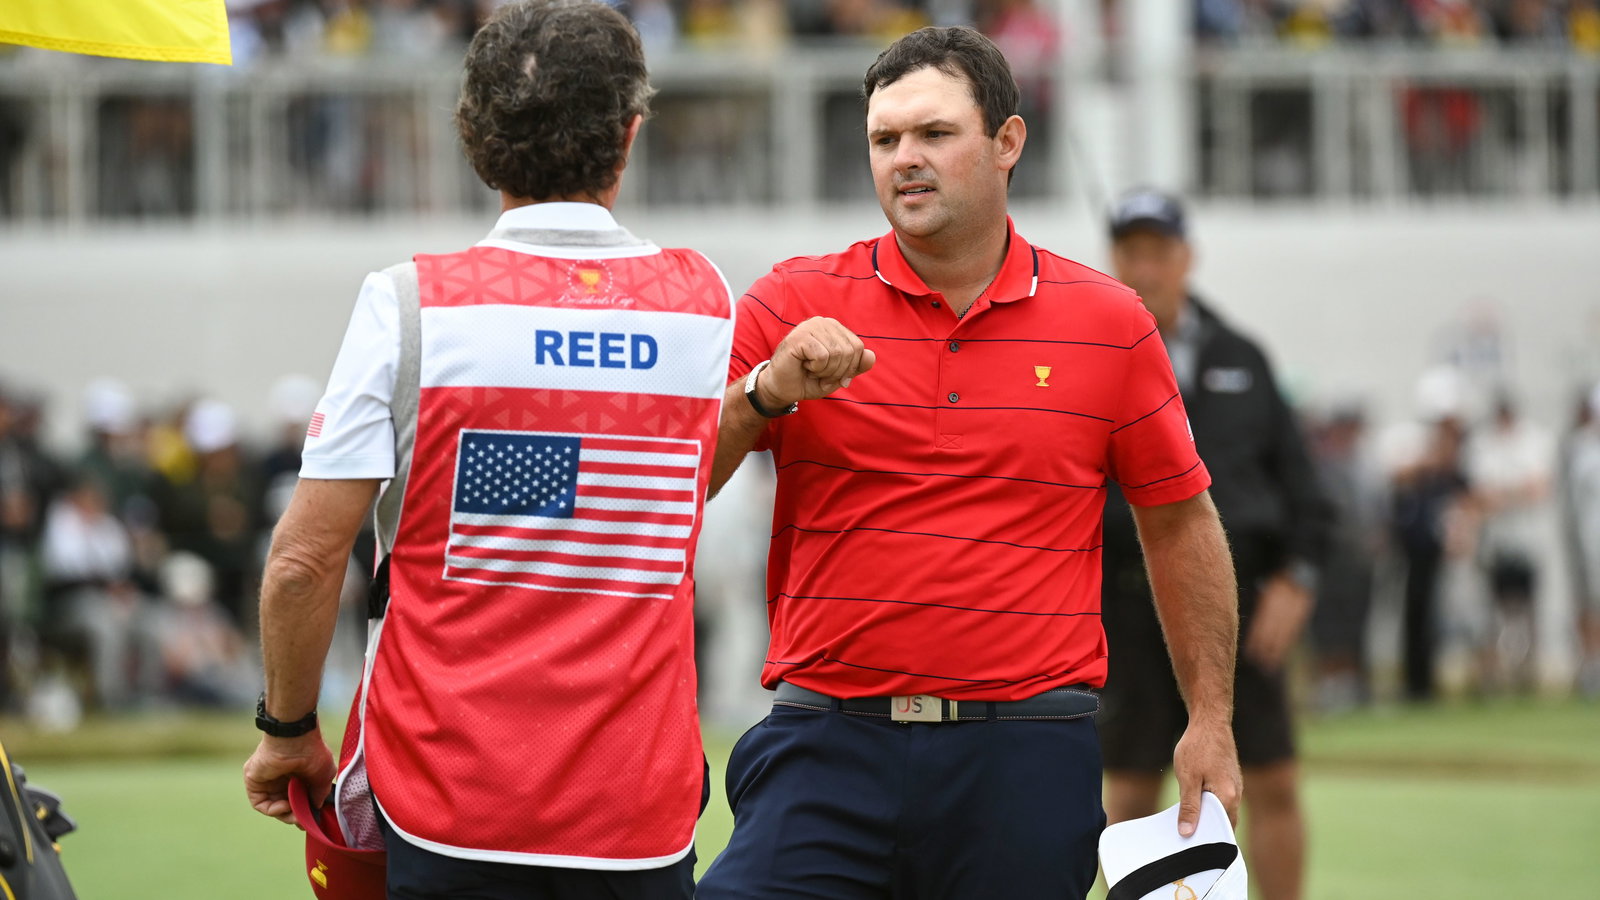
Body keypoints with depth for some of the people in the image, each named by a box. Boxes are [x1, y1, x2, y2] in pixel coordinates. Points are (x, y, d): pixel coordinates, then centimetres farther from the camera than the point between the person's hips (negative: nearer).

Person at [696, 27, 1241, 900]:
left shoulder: (1110, 324, 7)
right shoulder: (795, 306, 4)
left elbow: (1180, 522, 15)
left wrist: (1211, 718, 12)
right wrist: (766, 394, -19)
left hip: (1025, 760, 0)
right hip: (827, 747, 0)